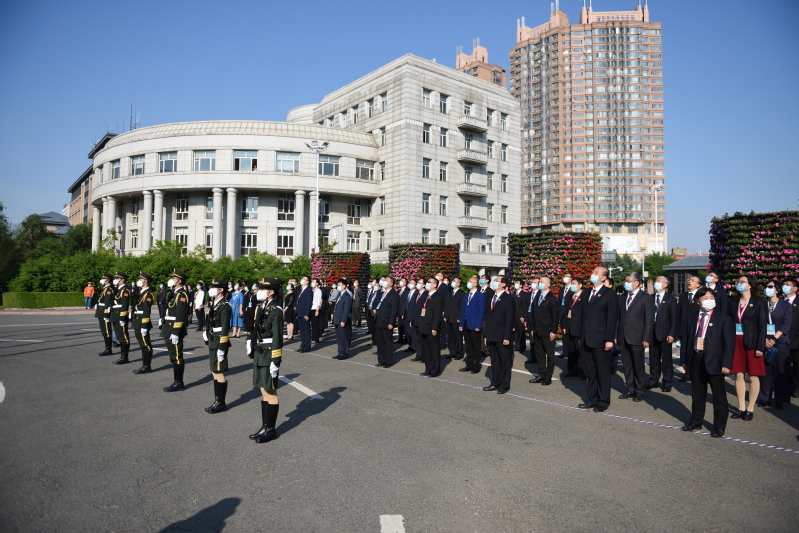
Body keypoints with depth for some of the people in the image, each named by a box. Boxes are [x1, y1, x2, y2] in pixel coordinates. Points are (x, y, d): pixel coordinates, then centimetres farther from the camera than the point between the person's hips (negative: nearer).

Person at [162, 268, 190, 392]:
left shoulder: (181, 294, -14)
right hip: (170, 331, 10)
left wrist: (175, 333, -24)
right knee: (174, 357, 13)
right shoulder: (175, 293, 16)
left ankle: (178, 383, 5)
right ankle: (178, 382, 20)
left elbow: (180, 315, -21)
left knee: (176, 357, -3)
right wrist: (167, 332, 18)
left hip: (175, 331, -10)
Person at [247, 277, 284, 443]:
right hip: (259, 356, 8)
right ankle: (265, 426, 25)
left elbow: (278, 339, -19)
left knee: (271, 393, 2)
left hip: (269, 357, -8)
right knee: (264, 392, 15)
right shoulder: (263, 308, 10)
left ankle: (271, 430, 13)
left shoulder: (276, 311, -16)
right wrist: (254, 354, 17)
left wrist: (276, 362, -20)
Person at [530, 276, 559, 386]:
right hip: (537, 332, 7)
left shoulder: (552, 299, -7)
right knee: (539, 354, 11)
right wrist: (532, 329, 11)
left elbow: (555, 316, -10)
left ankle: (548, 377, 8)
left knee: (550, 355, 2)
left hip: (547, 332, -7)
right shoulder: (537, 298, 14)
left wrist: (553, 331, -15)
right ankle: (541, 374, 19)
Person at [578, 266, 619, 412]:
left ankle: (603, 401, 15)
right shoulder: (587, 293, 14)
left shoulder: (609, 294, -7)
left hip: (600, 340, -6)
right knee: (590, 372, 13)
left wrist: (609, 340, -15)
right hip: (586, 340, 6)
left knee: (602, 372, 4)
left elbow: (612, 318, -10)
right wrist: (581, 336, 13)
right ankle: (592, 399, 23)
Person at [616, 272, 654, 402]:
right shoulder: (622, 298, 12)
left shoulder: (646, 298, -3)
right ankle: (630, 389, 21)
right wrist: (616, 335, 6)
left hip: (636, 338, -5)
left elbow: (649, 320, -6)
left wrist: (646, 338, -11)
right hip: (623, 337, 5)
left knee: (638, 365, 3)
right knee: (627, 365, 10)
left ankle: (640, 390, 16)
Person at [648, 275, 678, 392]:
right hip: (652, 333, 3)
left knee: (666, 359, 3)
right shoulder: (650, 298, 9)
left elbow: (674, 318, -3)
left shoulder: (671, 299, 0)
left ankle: (667, 383, 13)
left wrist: (671, 334, -11)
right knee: (653, 358, 10)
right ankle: (653, 381, 20)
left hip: (665, 333, -3)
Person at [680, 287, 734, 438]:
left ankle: (719, 426, 18)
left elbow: (729, 343, -6)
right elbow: (685, 340, 12)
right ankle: (696, 421, 29)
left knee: (719, 395, 5)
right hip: (695, 360, 4)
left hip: (714, 361, -4)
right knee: (697, 393, 15)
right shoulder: (691, 318, 9)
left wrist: (726, 364, -13)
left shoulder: (723, 319, -3)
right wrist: (684, 360, 8)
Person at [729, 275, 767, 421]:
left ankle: (750, 409, 13)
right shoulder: (734, 304, 10)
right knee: (738, 375, 8)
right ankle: (741, 408, 17)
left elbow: (762, 326, -8)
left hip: (752, 343, -4)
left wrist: (760, 347, -13)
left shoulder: (759, 303, -4)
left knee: (753, 377, 2)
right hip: (736, 343, 5)